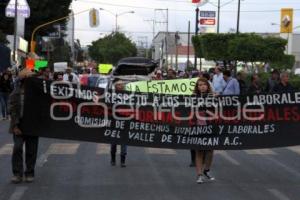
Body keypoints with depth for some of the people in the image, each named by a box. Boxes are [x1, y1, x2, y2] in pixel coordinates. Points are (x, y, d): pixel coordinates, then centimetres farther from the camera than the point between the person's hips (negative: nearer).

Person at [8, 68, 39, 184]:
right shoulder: (15, 94, -2)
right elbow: (12, 110, -5)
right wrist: (15, 126, -10)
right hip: (19, 127, -1)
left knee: (31, 151, 6)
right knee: (17, 148, -7)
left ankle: (30, 173, 18)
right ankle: (17, 173, 2)